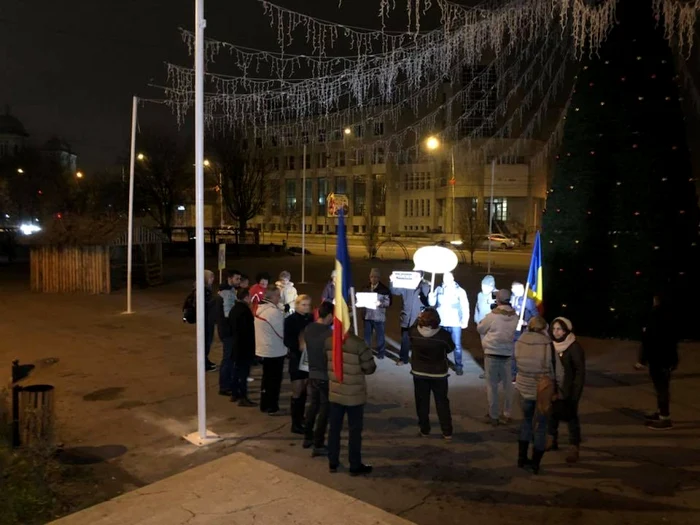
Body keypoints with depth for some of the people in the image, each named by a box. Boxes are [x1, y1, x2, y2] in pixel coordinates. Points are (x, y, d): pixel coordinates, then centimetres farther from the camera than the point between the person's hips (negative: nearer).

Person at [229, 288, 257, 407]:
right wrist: (252, 346, -13)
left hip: (236, 344, 10)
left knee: (237, 369, 17)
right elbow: (249, 329, -20)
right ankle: (243, 398, 0)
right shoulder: (245, 310, -21)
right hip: (245, 345, -9)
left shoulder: (234, 309, 8)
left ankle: (234, 394, 26)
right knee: (243, 371, -4)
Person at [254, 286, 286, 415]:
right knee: (275, 380, 4)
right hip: (275, 351, -9)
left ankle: (264, 405, 27)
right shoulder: (274, 311, -23)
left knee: (266, 378, 19)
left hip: (263, 349, 9)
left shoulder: (260, 308, 5)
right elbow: (282, 332, -17)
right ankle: (272, 408, 11)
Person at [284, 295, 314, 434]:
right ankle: (295, 424, 4)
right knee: (297, 392, -2)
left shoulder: (311, 319, 2)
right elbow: (287, 341, -13)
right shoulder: (290, 320, -9)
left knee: (304, 390, 14)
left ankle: (300, 416, 30)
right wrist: (298, 346, -26)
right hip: (296, 358, -4)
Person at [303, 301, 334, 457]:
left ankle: (308, 437, 31)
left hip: (312, 373, 7)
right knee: (324, 409, 4)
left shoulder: (308, 329, -1)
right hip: (325, 376, -7)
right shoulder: (329, 333, -22)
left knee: (313, 405, 21)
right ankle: (318, 445, 9)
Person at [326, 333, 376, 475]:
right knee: (355, 430, 8)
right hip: (354, 395, -4)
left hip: (335, 393, 4)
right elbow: (370, 368, -13)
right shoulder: (358, 344, -21)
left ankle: (332, 463, 26)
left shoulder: (329, 342, -5)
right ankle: (355, 466, 19)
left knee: (334, 428, 15)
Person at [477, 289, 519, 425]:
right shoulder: (514, 316, -2)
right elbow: (510, 331, 8)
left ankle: (494, 416, 10)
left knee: (492, 385, 5)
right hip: (508, 354, 4)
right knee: (507, 384, 13)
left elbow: (480, 329, -1)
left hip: (492, 353, -4)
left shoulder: (493, 315, -14)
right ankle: (507, 415, 19)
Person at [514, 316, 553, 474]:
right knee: (540, 426, 12)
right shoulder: (546, 344, -17)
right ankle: (535, 464, 21)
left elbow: (521, 365, 0)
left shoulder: (520, 342, -6)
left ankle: (522, 458, 28)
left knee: (526, 421, 23)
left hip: (524, 388, 4)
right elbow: (550, 369, -11)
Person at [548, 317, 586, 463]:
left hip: (569, 389, -7)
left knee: (571, 417, 1)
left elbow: (580, 370, -15)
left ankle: (574, 448, 9)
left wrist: (575, 390, -18)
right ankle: (552, 441, 32)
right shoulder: (552, 345, 4)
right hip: (555, 388, 7)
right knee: (552, 414, 16)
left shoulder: (575, 347, -16)